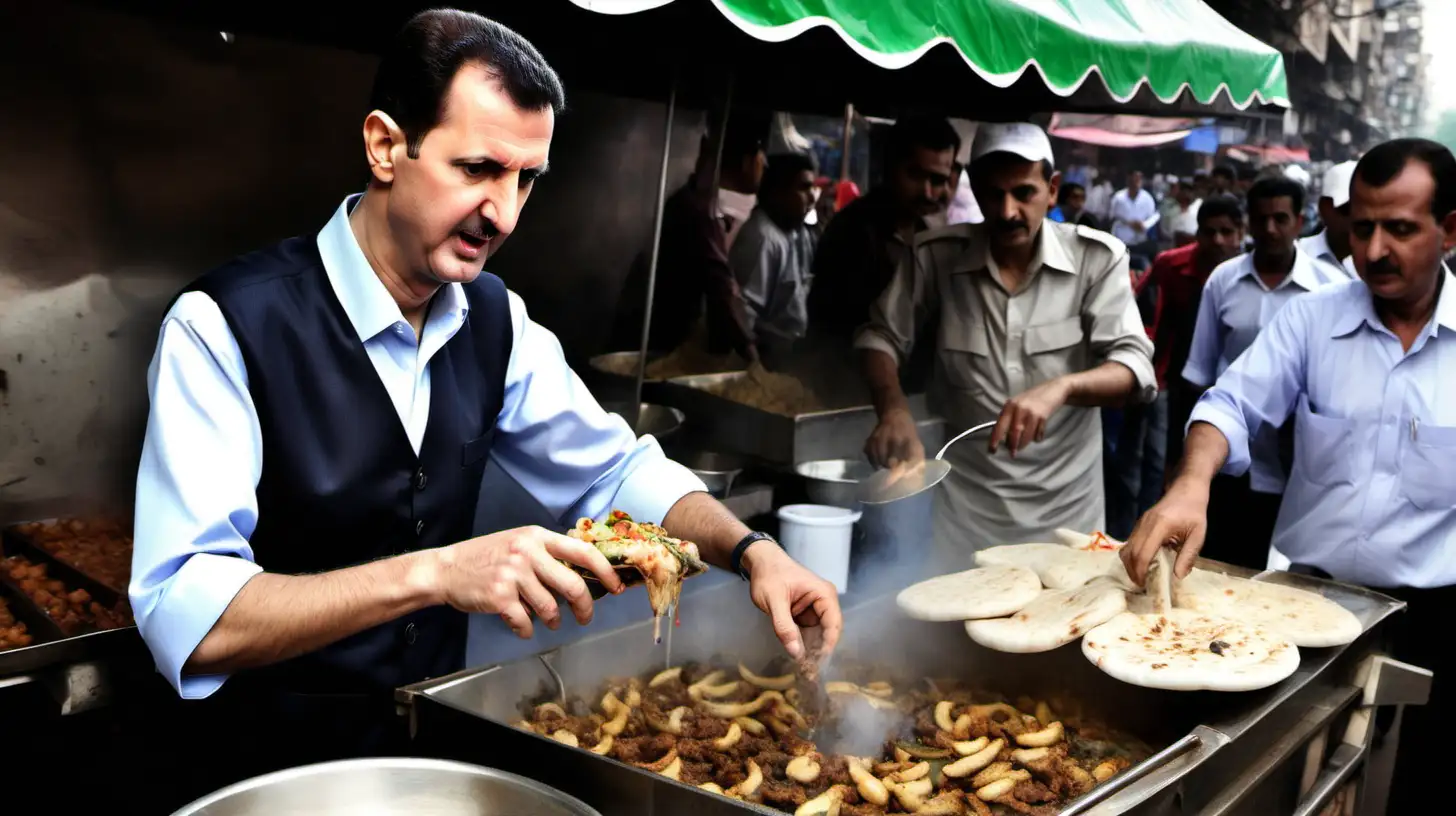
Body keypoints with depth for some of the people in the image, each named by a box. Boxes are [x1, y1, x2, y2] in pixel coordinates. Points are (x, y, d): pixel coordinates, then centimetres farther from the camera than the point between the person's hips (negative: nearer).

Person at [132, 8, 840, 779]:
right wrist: (434, 572, -35)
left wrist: (750, 551, -8)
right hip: (279, 770, -3)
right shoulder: (225, 324, -19)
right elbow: (183, 616, -26)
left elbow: (615, 469, 8)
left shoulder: (493, 318, -2)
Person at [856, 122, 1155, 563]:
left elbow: (1135, 368, -14)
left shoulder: (1097, 258, -8)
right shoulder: (936, 256, -6)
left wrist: (1060, 387, -35)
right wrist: (893, 409, -17)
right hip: (965, 504, 0)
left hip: (1064, 505, 0)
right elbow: (881, 336, 3)